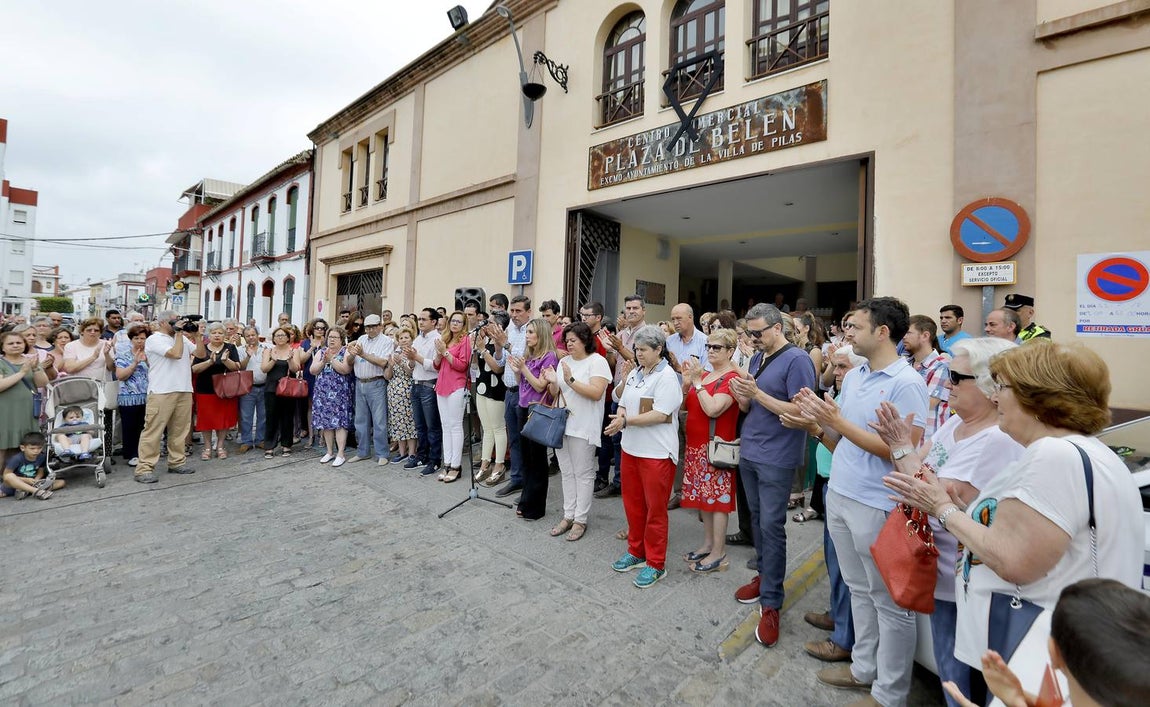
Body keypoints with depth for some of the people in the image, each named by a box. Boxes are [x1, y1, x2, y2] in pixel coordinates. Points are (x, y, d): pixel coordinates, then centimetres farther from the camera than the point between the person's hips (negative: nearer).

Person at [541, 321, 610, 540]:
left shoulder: (597, 362, -9)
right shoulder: (564, 361, 12)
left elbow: (596, 393, -21)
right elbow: (555, 393, 14)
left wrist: (570, 380, -24)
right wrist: (553, 382, -8)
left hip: (583, 428, -7)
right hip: (562, 424, 7)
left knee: (583, 474, 4)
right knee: (567, 473, 14)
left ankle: (580, 519, 15)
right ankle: (568, 516, 25)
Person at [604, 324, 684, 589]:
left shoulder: (667, 377, -14)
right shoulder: (635, 372, 8)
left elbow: (660, 415, -21)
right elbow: (622, 402, 11)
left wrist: (626, 421, -22)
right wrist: (620, 415, -12)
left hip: (656, 453, -7)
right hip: (631, 448, 7)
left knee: (655, 509, 5)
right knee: (633, 504, 18)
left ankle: (655, 564, 20)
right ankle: (636, 552, 35)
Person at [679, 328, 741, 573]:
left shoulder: (732, 378, -13)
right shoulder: (704, 375, 11)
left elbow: (713, 409, -25)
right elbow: (684, 406, 13)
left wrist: (697, 382, -19)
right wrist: (686, 382, -2)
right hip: (696, 445, 8)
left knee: (717, 498, 1)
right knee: (704, 496, 16)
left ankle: (718, 553, 12)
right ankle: (708, 544, 29)